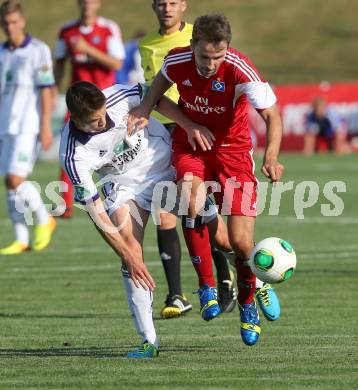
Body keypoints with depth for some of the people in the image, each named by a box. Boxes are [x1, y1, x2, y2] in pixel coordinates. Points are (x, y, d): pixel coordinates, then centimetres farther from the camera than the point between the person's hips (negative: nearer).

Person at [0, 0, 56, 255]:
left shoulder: (38, 50, -4)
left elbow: (46, 91, -7)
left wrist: (46, 127, -13)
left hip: (27, 126, -6)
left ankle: (44, 220, 6)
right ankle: (21, 240, 8)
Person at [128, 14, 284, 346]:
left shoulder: (239, 70, -25)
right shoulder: (177, 60, -15)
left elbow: (272, 114, -23)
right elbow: (162, 80, 10)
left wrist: (271, 156, -40)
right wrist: (146, 106, -8)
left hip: (232, 149, -2)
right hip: (189, 146, 2)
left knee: (241, 242, -8)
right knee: (191, 201, -32)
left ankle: (248, 306, 22)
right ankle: (207, 288, -17)